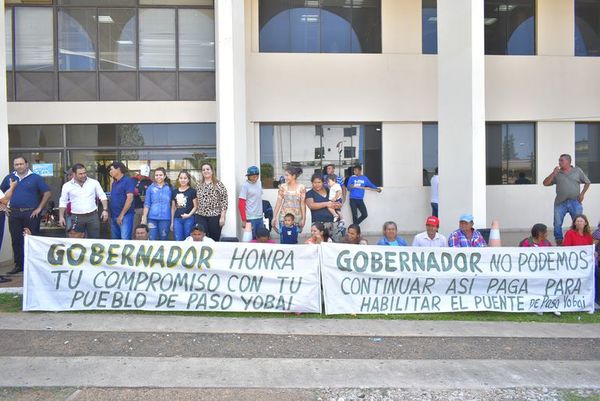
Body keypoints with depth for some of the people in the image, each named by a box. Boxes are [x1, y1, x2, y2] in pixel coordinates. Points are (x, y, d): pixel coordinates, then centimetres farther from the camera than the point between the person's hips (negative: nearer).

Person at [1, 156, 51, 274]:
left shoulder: (35, 178, 0)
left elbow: (47, 193, -3)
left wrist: (39, 208, -7)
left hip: (31, 214, -3)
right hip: (14, 213, 4)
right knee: (16, 240, 8)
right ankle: (18, 265, 18)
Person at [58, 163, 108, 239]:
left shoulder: (94, 182, 1)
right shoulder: (67, 186, 2)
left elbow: (102, 196, 5)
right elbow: (63, 202, 9)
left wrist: (105, 210, -6)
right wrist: (61, 217, 3)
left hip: (92, 216, 0)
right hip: (76, 218, 0)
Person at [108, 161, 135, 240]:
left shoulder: (128, 181, -9)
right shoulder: (114, 183, 16)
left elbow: (130, 198, -17)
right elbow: (113, 199, 20)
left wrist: (121, 215, -17)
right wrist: (111, 214, 10)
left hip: (125, 216, -8)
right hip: (114, 216, 9)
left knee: (125, 239, -13)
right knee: (114, 239, 13)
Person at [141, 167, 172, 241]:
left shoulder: (169, 188, 5)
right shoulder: (151, 188, 6)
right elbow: (147, 204, 7)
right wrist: (144, 217, 1)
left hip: (165, 218, 0)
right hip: (152, 218, 0)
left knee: (164, 239, 5)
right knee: (152, 240, -1)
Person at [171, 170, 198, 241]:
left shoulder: (192, 191, 0)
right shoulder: (174, 191, 12)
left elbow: (195, 206, 0)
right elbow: (173, 208, 16)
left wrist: (189, 215, -15)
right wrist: (172, 222, 14)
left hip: (189, 219, -3)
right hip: (177, 219, 3)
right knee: (178, 240, 1)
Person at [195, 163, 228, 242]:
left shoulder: (219, 184, -2)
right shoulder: (199, 185, 12)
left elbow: (224, 201, -7)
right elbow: (196, 201, 16)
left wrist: (222, 217, -12)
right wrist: (196, 213, 9)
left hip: (215, 216, -3)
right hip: (201, 216, 3)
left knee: (214, 239, 4)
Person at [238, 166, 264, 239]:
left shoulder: (259, 183, 9)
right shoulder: (245, 186, -10)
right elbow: (241, 204, -12)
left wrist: (261, 213, 15)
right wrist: (244, 220, -14)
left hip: (260, 217, 7)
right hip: (250, 218, -6)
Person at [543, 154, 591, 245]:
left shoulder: (577, 171, 6)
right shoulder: (557, 173, 7)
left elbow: (587, 182, 14)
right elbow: (545, 183, -1)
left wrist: (582, 194, 2)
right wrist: (553, 173, -9)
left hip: (575, 202, -1)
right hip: (560, 203, 1)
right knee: (557, 224, -2)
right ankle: (559, 243, 8)